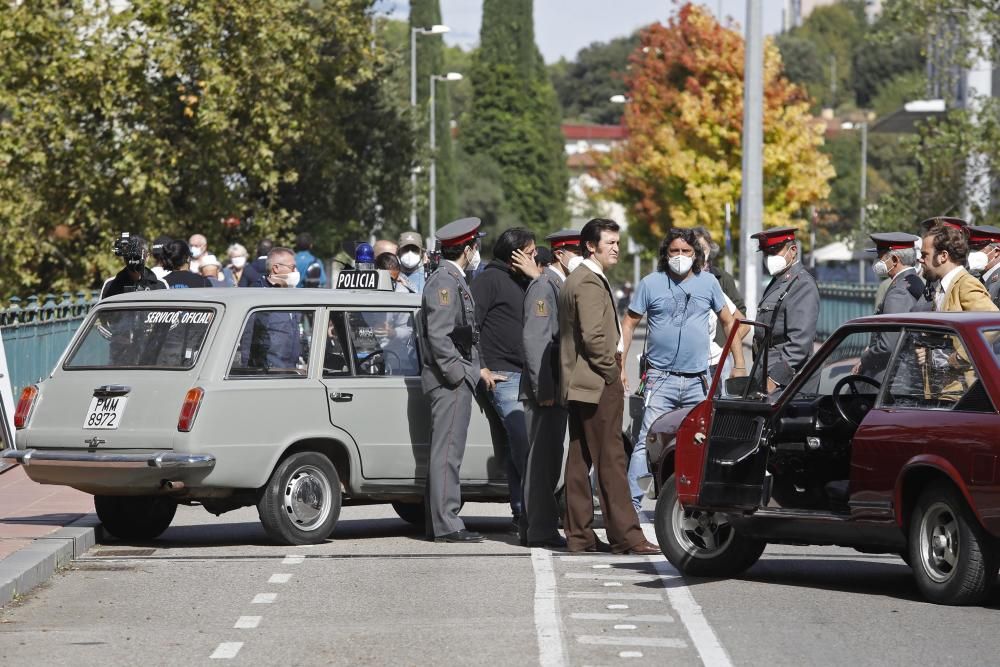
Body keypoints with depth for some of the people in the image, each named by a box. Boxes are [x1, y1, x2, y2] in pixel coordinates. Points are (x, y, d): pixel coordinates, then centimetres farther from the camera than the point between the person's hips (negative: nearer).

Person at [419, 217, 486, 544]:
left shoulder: (452, 281, 19)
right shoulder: (445, 283, -14)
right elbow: (438, 336, -21)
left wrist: (470, 369, 17)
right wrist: (456, 373, -19)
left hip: (454, 378, 11)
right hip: (451, 380, -11)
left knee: (444, 452, 12)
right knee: (447, 451, -10)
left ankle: (438, 522, 15)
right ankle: (446, 525, -11)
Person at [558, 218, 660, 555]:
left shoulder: (573, 281, 19)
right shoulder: (591, 283, -14)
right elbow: (593, 337, -22)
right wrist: (612, 372, -12)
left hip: (577, 384, 10)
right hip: (599, 386, -10)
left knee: (580, 461, 9)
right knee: (610, 460, -10)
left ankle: (579, 534, 10)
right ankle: (625, 536, -11)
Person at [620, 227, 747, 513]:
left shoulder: (708, 282, 6)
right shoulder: (651, 284, 0)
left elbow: (729, 321, 14)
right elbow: (629, 323, 4)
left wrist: (739, 364, 8)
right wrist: (619, 366, -3)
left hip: (698, 380, 3)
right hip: (661, 379, -3)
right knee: (648, 441, -12)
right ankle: (632, 502, -14)